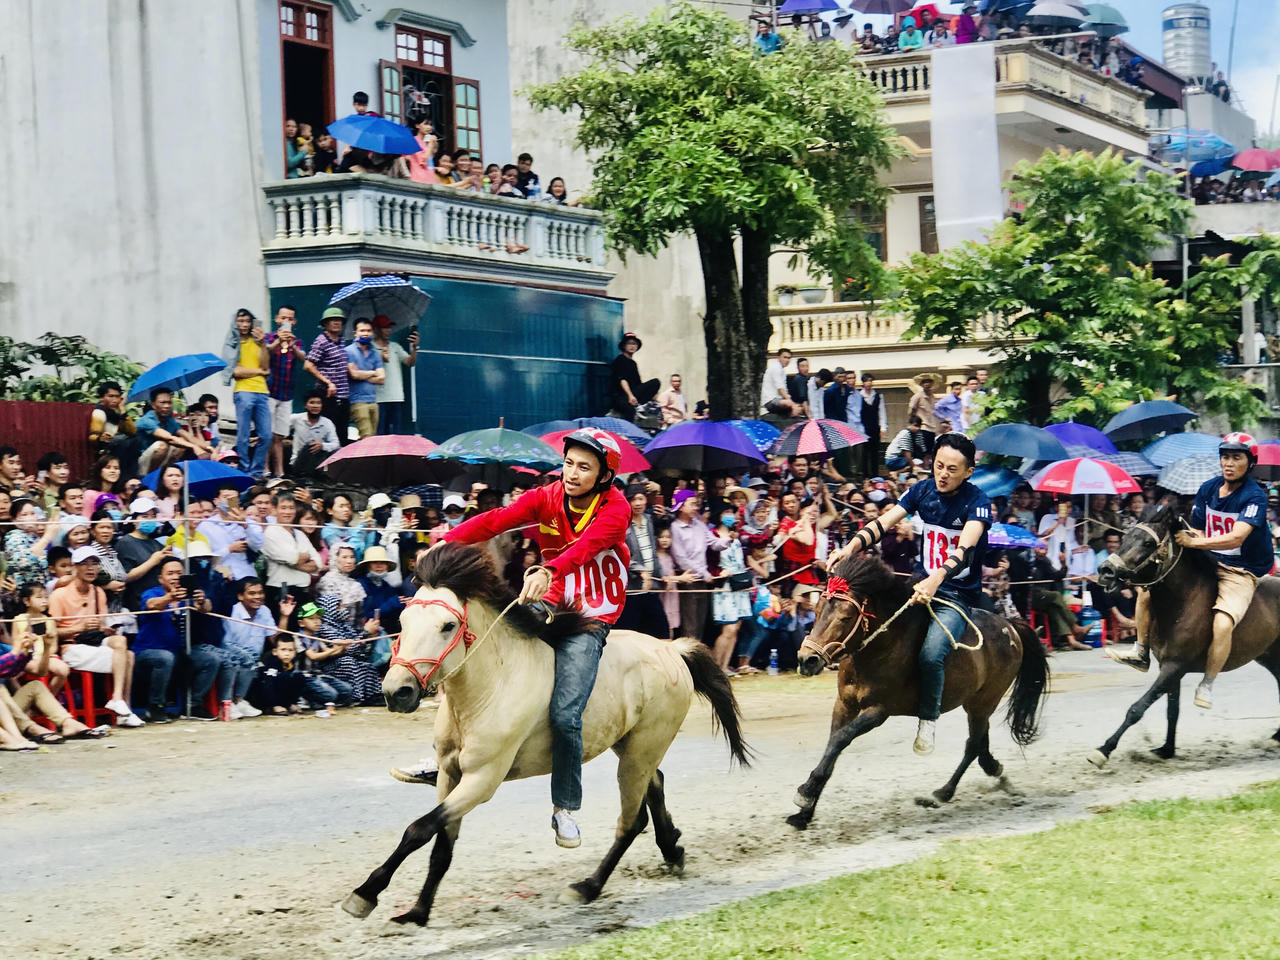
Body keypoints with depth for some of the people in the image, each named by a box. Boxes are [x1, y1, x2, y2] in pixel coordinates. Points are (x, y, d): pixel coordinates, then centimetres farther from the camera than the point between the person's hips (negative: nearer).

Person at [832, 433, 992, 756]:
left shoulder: (977, 502, -14)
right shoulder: (923, 490, 2)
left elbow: (966, 547, -31)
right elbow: (883, 522, -5)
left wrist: (937, 578, -49)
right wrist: (851, 546, -24)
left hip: (959, 595, -6)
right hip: (922, 583, 6)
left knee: (931, 654, -26)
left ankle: (928, 720, -4)